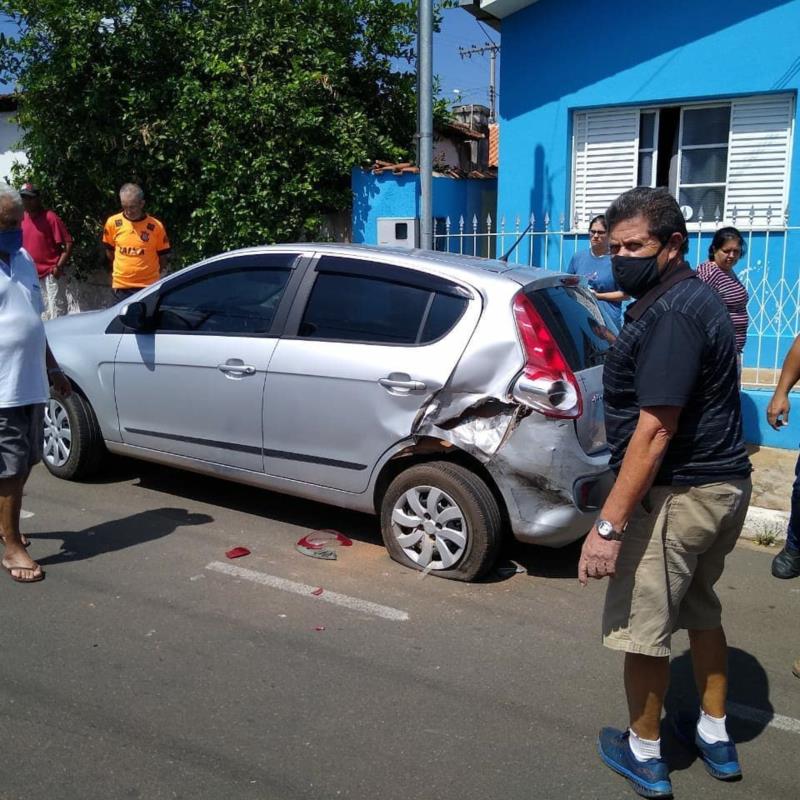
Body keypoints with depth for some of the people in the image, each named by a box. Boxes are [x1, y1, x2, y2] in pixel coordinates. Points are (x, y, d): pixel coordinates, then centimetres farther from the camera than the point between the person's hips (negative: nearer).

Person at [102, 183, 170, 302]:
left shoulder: (156, 226, -8)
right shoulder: (113, 223, -2)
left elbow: (163, 256, 3)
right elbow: (109, 250, 12)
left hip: (149, 286, -2)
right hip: (121, 286, 2)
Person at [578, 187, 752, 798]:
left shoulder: (669, 315, -21)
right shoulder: (695, 297, 11)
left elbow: (655, 432, -27)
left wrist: (609, 525, -26)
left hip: (678, 494, -11)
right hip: (724, 482, 11)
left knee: (642, 630, 5)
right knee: (700, 610, 24)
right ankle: (715, 736, 40)